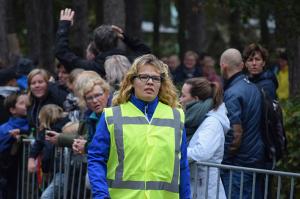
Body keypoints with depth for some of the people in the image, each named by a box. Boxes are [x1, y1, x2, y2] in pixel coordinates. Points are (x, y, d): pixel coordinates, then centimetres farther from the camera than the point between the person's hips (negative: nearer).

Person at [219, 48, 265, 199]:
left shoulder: (232, 94, -16)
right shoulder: (254, 88, 10)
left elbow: (236, 133, -19)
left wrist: (226, 157, -7)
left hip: (238, 163, -9)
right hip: (257, 159, 9)